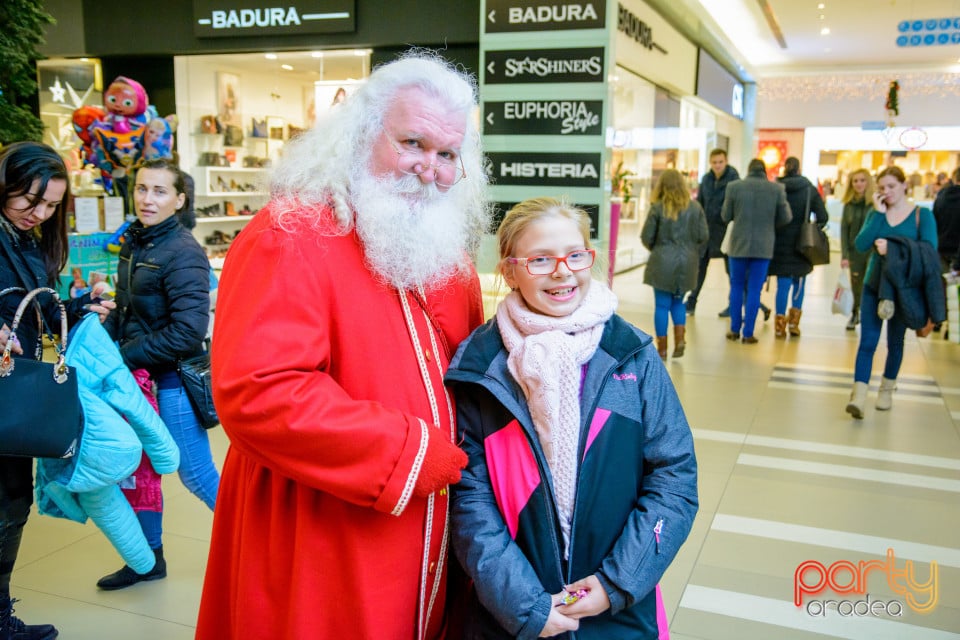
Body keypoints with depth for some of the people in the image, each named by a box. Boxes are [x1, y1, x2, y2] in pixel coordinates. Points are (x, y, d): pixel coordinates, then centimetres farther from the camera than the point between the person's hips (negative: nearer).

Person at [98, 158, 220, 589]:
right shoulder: (133, 243, 7)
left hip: (174, 379, -8)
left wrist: (128, 355, -16)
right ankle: (149, 558, 33)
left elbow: (189, 331, -23)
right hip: (138, 376, 8)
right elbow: (124, 309, 15)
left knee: (195, 474, 1)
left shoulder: (183, 253, -18)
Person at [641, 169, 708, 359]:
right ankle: (680, 338, 6)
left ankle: (662, 348, 10)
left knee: (662, 305, 6)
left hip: (662, 262, -3)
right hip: (687, 263, 3)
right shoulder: (695, 207, -1)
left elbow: (646, 237, -8)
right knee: (678, 302, 20)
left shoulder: (658, 208, -10)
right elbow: (703, 236, 1)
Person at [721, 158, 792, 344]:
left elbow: (726, 216, 1)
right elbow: (785, 218, 2)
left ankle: (735, 330, 19)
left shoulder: (734, 187, -6)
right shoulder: (777, 189, -5)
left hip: (739, 244, 0)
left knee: (736, 286, 14)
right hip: (763, 246, 0)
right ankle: (748, 333, 9)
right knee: (754, 290, 6)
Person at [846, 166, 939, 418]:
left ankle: (887, 390, 30)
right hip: (873, 285, 1)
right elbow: (861, 245, -11)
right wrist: (879, 213, -13)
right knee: (867, 342, -7)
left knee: (895, 342, 13)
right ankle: (859, 395, -12)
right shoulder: (875, 213, 4)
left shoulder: (922, 215, -3)